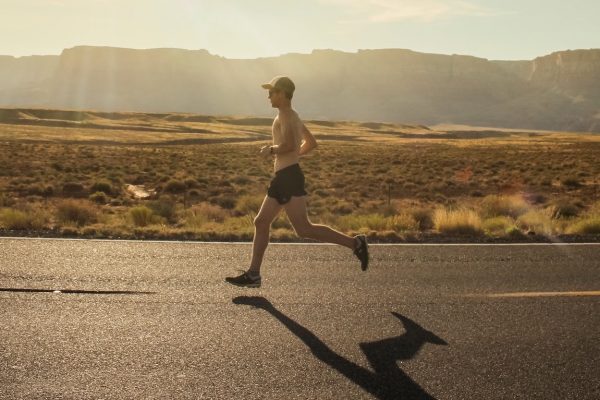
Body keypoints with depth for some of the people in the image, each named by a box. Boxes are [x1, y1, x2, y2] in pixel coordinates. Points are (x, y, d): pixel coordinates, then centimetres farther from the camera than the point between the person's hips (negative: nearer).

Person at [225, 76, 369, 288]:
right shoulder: (293, 117, 21)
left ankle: (354, 243, -8)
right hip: (282, 177, 10)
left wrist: (271, 150, -9)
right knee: (261, 223, 10)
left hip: (289, 176, -10)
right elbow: (311, 142, 31)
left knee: (304, 229, -12)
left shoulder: (286, 115, -9)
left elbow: (289, 144, -25)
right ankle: (253, 274, 13)